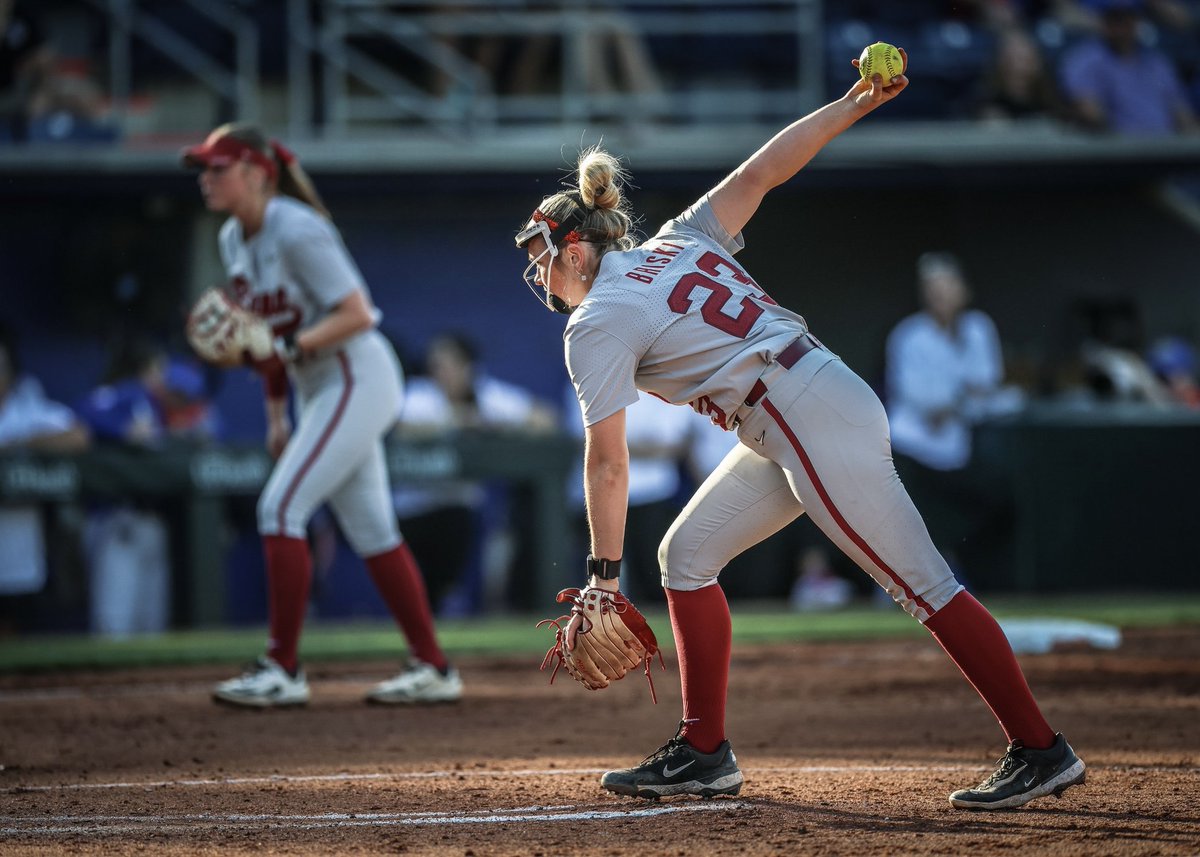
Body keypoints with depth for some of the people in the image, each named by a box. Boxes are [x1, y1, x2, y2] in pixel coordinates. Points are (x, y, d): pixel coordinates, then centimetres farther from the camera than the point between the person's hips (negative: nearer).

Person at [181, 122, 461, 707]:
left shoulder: (297, 232, -20)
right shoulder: (235, 239, 7)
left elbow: (356, 314, -23)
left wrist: (289, 350, -31)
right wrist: (276, 410, 16)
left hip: (357, 379, -9)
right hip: (317, 390, 9)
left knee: (281, 508, -14)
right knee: (369, 528, 9)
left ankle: (283, 671, -12)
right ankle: (433, 670, 14)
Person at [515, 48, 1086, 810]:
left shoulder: (597, 325, -6)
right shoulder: (678, 244, 16)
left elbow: (609, 463, -9)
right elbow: (761, 171, 10)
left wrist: (604, 575, -6)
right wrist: (854, 104, 12)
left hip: (816, 426, -10)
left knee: (923, 585, -9)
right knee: (687, 554, 12)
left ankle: (1041, 752, -9)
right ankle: (705, 754, 13)